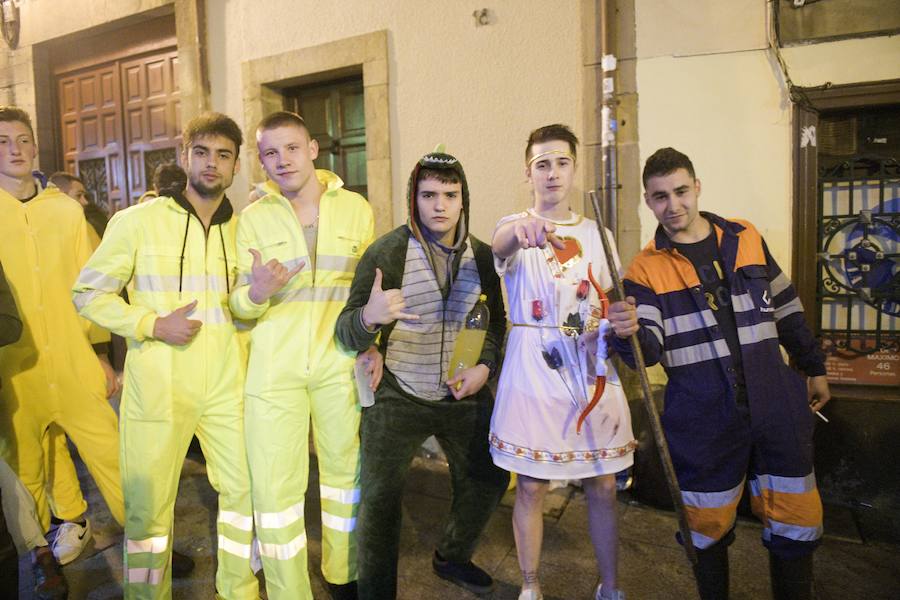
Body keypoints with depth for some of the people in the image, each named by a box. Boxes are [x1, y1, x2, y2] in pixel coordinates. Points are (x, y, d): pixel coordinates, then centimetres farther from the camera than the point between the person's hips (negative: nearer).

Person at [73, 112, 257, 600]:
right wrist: (153, 324, -13)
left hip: (225, 388, 4)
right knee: (148, 507, 7)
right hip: (157, 389, -3)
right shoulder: (137, 221, -3)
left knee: (244, 490, 11)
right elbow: (88, 292, -1)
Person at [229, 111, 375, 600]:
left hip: (339, 362, 1)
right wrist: (257, 292, -19)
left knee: (345, 471, 12)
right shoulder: (254, 217, 3)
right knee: (274, 487, 1)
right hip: (274, 366, 0)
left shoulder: (356, 208, 3)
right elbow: (240, 304, 3)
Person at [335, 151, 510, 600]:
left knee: (489, 479, 17)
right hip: (398, 397, -4)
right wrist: (369, 316, -39)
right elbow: (347, 334, -17)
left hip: (464, 393, 5)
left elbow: (497, 318, 13)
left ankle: (452, 558, 45)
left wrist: (485, 366, -4)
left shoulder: (481, 255, -2)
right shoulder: (386, 252, -15)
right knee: (380, 498, 0)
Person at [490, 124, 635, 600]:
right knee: (530, 487, 7)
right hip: (532, 373, -3)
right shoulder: (514, 228, 0)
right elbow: (498, 246, -26)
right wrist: (517, 231, -50)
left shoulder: (596, 234, 11)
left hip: (592, 371, 3)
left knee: (603, 486, 10)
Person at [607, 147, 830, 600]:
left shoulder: (746, 239, 5)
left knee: (795, 524, 10)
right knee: (708, 529, 9)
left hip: (776, 406, 3)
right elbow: (649, 352, -15)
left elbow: (786, 309, 15)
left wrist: (814, 368, 20)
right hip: (703, 421, -2)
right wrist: (629, 333, -36)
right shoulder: (647, 269, -5)